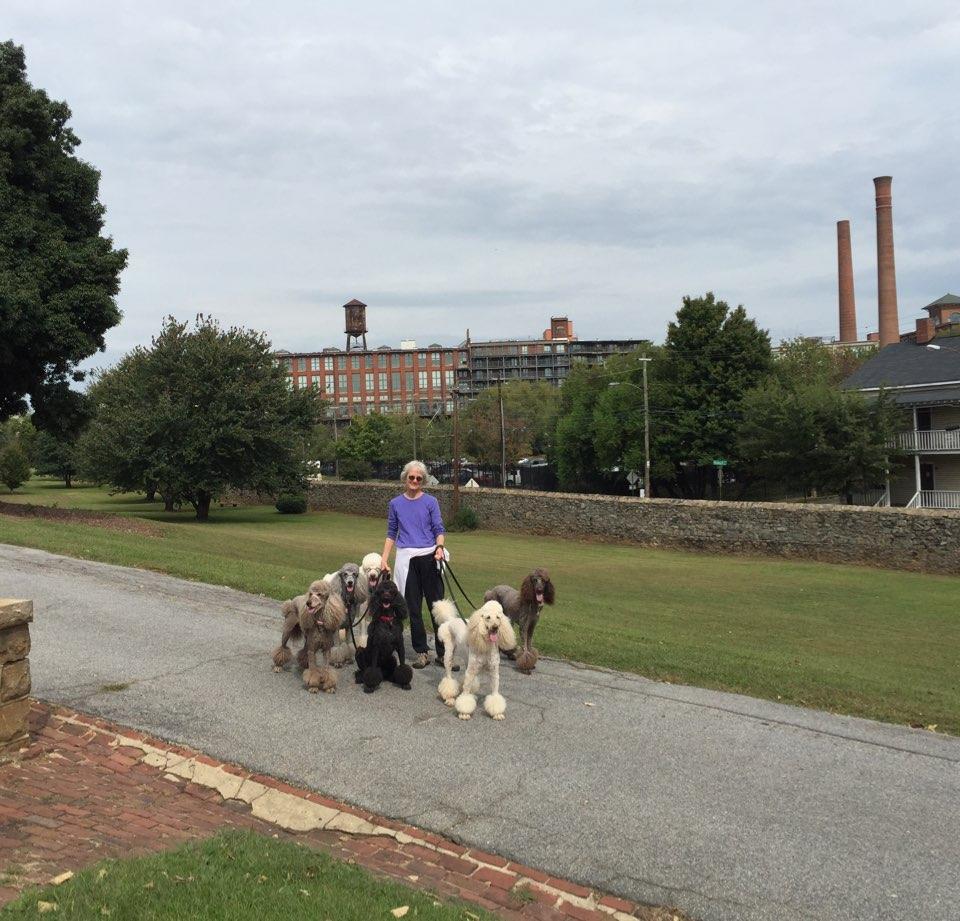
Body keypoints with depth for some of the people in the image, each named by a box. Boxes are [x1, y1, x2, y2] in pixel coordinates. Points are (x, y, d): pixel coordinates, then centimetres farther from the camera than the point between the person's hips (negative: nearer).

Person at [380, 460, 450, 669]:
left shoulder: (430, 501, 3)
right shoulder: (395, 503, 9)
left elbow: (439, 529, 2)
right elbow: (391, 533, 13)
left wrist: (439, 547, -17)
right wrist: (384, 559, 6)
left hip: (429, 557, -2)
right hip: (406, 559, 2)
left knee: (437, 604, -3)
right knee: (413, 607, 5)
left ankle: (443, 652, 3)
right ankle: (421, 651, 14)